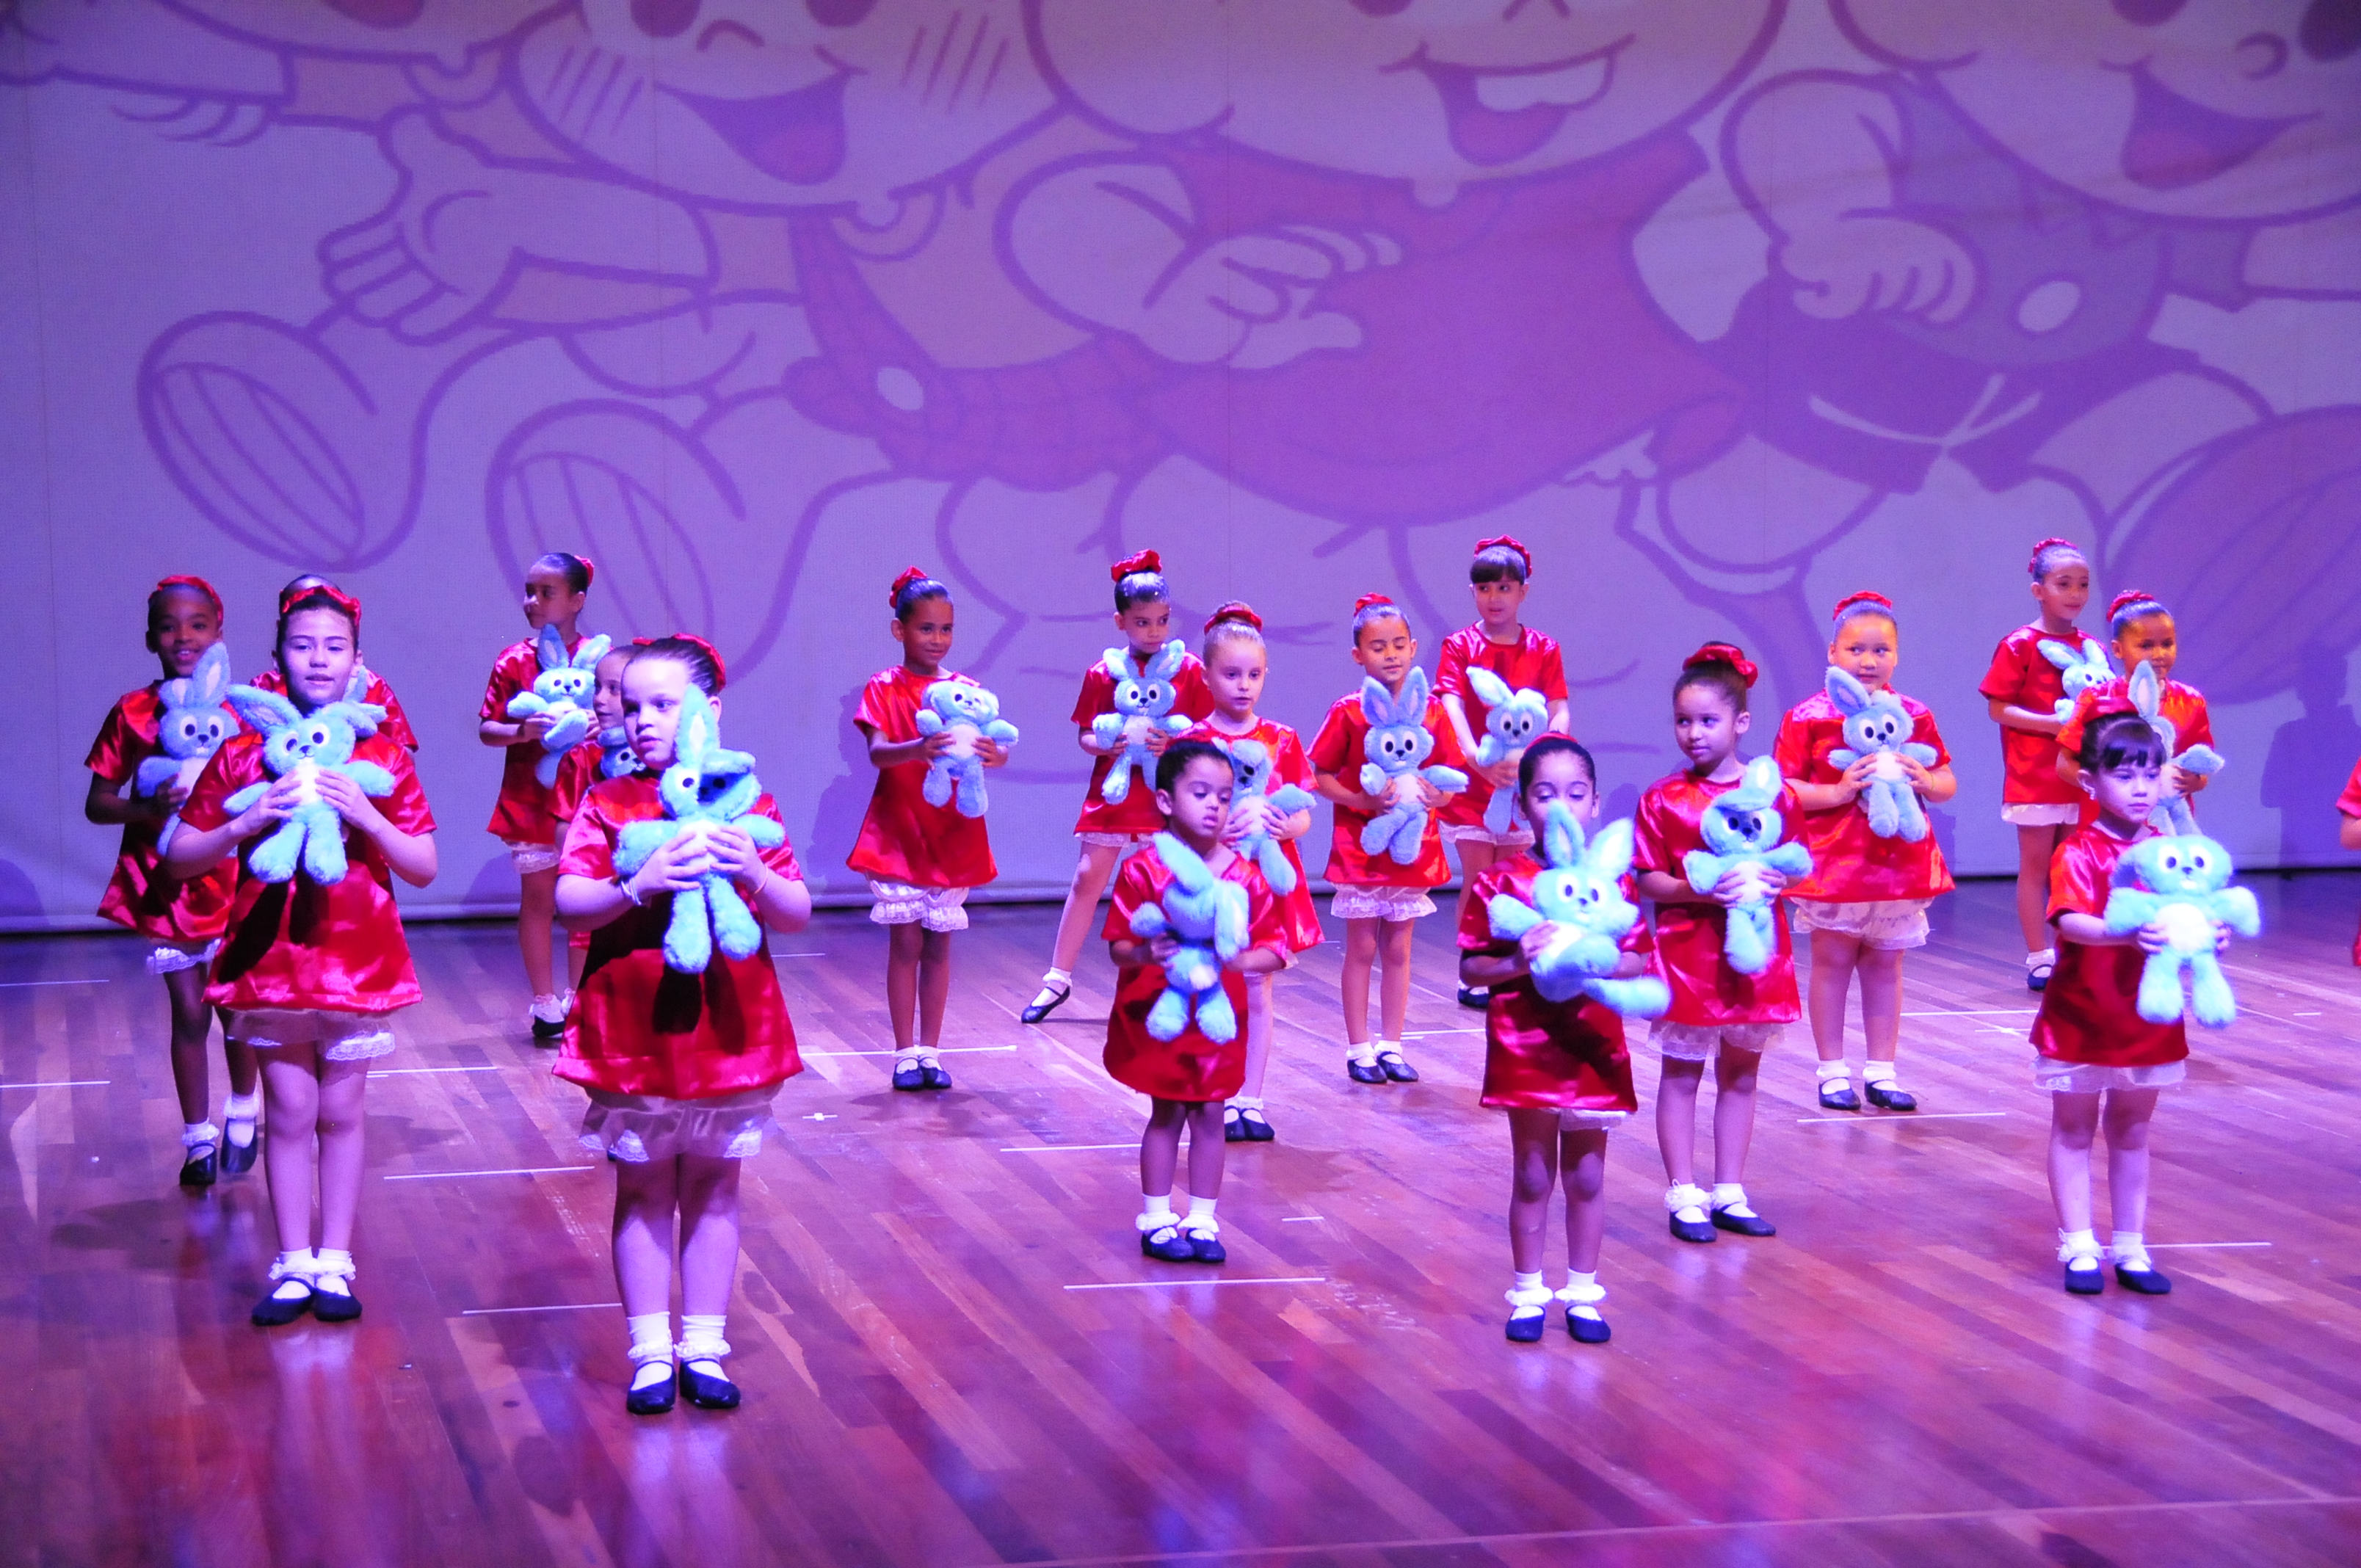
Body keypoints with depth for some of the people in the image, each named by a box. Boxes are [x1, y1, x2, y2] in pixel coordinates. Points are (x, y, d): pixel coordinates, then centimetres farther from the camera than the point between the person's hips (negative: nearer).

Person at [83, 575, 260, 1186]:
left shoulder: (240, 712, -2)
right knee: (189, 1013, 3)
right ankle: (198, 1139, 18)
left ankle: (243, 1117, 32)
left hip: (229, 881, 1)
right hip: (162, 883, 0)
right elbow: (97, 803, -2)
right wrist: (147, 808, -21)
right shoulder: (132, 714, -3)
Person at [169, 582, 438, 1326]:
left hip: (356, 954, 0)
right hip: (271, 954, 0)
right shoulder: (243, 754, 0)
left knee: (340, 1112, 6)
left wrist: (365, 816, -15)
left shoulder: (383, 756, 1)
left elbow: (424, 867, -1)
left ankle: (334, 1263, 15)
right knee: (289, 1113, 3)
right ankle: (293, 1266, 11)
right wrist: (247, 822, -16)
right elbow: (180, 859, 0)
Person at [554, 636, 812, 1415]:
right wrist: (637, 887, -29)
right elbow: (569, 905, -12)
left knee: (713, 1187, 9)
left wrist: (754, 875, -21)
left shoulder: (747, 805, 2)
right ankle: (650, 1352, 14)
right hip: (633, 1032, -1)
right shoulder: (607, 805, 0)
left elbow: (798, 914, -1)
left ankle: (703, 1347, 18)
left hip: (728, 1027, 1)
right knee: (643, 1192, 6)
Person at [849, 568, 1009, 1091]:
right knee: (905, 944, -1)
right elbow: (877, 752, -16)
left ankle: (929, 1052, 14)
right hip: (898, 832, -2)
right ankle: (905, 1055, 5)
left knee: (938, 947, 7)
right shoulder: (883, 689, -1)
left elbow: (991, 744, -5)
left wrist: (993, 754, -30)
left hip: (952, 836, 2)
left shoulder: (965, 690, 6)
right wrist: (917, 750, -38)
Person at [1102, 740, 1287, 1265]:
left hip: (1219, 1015, 3)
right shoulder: (1144, 869, -11)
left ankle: (1202, 1220, 18)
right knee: (1166, 1113, 5)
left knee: (1209, 1115, 8)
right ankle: (1156, 1219, 17)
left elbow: (1274, 947, -2)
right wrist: (1146, 953, -31)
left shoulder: (1246, 875, -3)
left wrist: (1241, 959, -22)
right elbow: (1118, 946, -9)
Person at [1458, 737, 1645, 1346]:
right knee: (1532, 1176, 6)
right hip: (1524, 1045, -2)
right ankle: (1528, 1294, 16)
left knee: (1587, 1176, 10)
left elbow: (1639, 960, 2)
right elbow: (1470, 968, -5)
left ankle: (1583, 1293, 20)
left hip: (1593, 1046, 2)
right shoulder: (1499, 881, -5)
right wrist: (1516, 963, -22)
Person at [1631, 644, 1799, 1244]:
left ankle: (1729, 1193, 19)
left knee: (1740, 1076, 11)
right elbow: (1648, 880, -5)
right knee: (1682, 1075, 4)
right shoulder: (1663, 800, -4)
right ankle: (1684, 1195, 10)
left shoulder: (1774, 793, 2)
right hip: (1688, 953, -2)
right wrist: (1697, 890, -21)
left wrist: (1773, 879, -13)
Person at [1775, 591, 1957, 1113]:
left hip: (1899, 861, 3)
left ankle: (1882, 1071, 18)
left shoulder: (1915, 716, 5)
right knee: (1832, 962, 4)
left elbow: (1948, 783, 10)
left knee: (1885, 966, 10)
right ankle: (1833, 1072, 14)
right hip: (1833, 863, -3)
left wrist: (1927, 782, -12)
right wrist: (1839, 791, -22)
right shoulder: (1807, 718, -6)